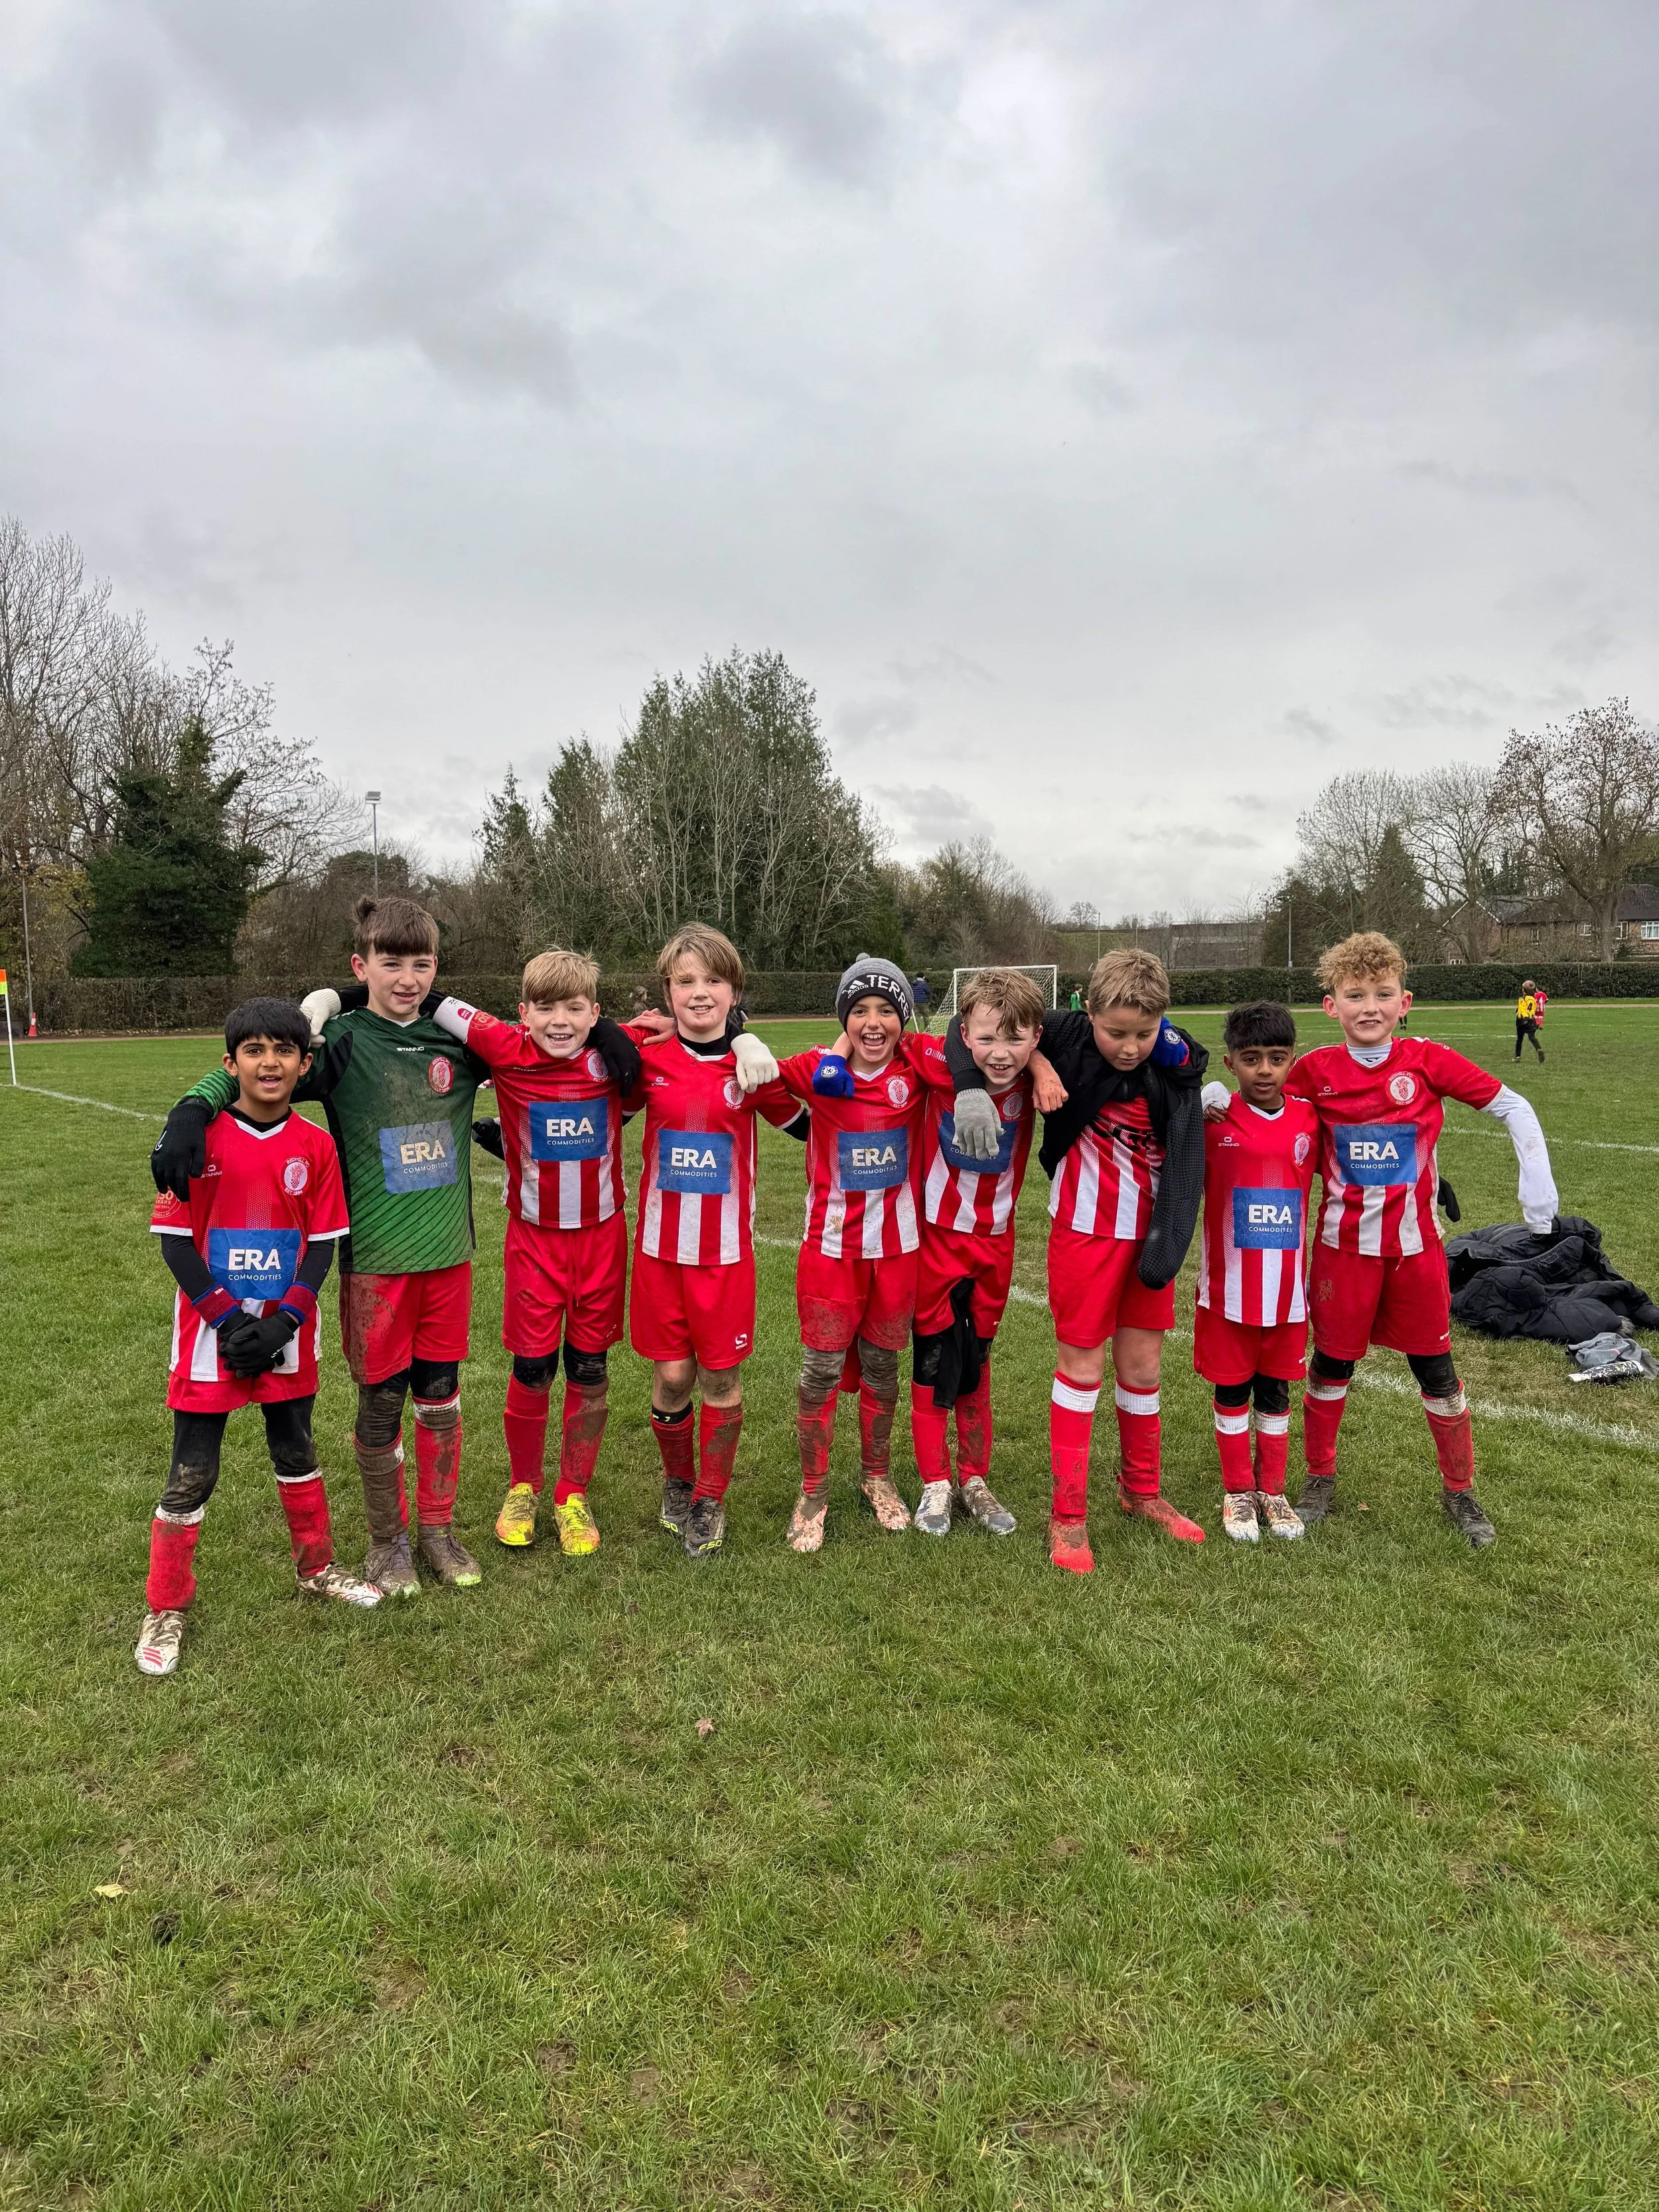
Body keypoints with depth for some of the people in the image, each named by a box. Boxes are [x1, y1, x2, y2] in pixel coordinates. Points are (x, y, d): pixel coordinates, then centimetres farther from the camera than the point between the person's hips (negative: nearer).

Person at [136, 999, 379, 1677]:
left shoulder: (315, 1145, -4)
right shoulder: (199, 1137, -10)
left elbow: (322, 1242, 0)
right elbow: (174, 1239, -8)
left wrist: (284, 1321, -12)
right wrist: (228, 1319, -14)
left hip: (286, 1331, 3)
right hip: (211, 1332, -2)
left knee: (296, 1450, 18)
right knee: (193, 1472, 4)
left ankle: (315, 1567, 38)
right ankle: (165, 1609, 21)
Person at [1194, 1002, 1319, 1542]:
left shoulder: (1310, 1118, -2)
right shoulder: (1212, 1122, -10)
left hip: (1288, 1290, 2)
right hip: (1228, 1290, -2)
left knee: (1276, 1392, 15)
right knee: (1231, 1392, 11)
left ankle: (1272, 1491, 30)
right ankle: (1237, 1492, 26)